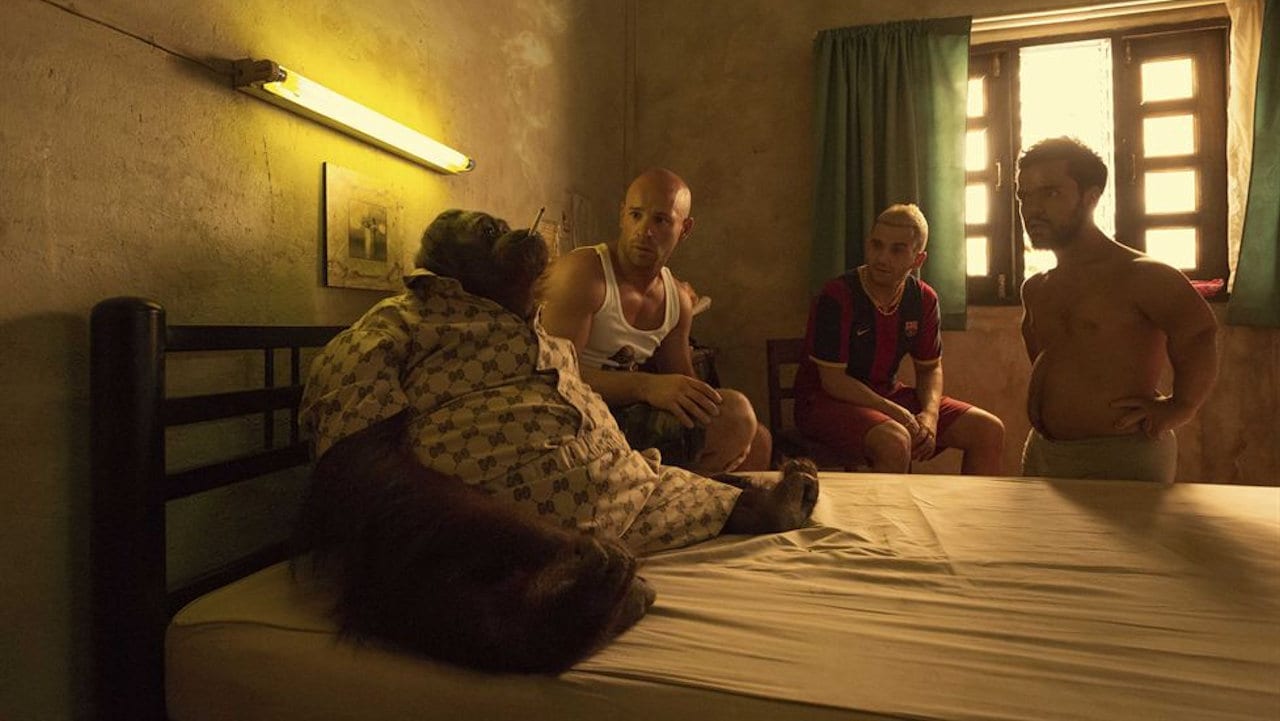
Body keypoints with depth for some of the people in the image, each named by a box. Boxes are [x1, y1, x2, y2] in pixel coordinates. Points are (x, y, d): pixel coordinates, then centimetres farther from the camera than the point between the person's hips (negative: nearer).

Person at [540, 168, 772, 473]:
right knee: (735, 412, -20)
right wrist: (647, 386, -34)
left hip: (622, 416, 8)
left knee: (758, 439, 12)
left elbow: (683, 378, 15)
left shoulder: (678, 298, 9)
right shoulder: (582, 273, -14)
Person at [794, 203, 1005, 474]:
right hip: (825, 401, -7)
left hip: (888, 396, 7)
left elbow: (930, 368, 13)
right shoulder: (836, 297, -19)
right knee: (895, 441, -37)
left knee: (990, 431, -2)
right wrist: (898, 414, -23)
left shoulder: (924, 299, 1)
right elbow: (833, 381, -19)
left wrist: (930, 414, -8)